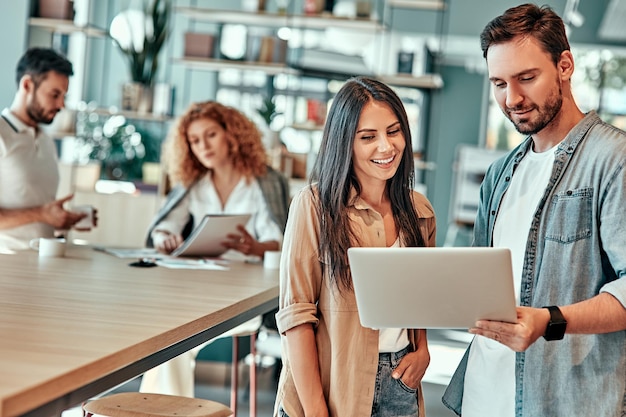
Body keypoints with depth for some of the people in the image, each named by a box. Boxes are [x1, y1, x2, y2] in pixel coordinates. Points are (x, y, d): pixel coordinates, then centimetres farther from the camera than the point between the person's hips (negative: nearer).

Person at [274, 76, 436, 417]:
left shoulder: (420, 212, 4)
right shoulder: (315, 205, -11)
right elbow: (295, 313, -14)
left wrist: (422, 351, 0)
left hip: (398, 383, 5)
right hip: (332, 386, -4)